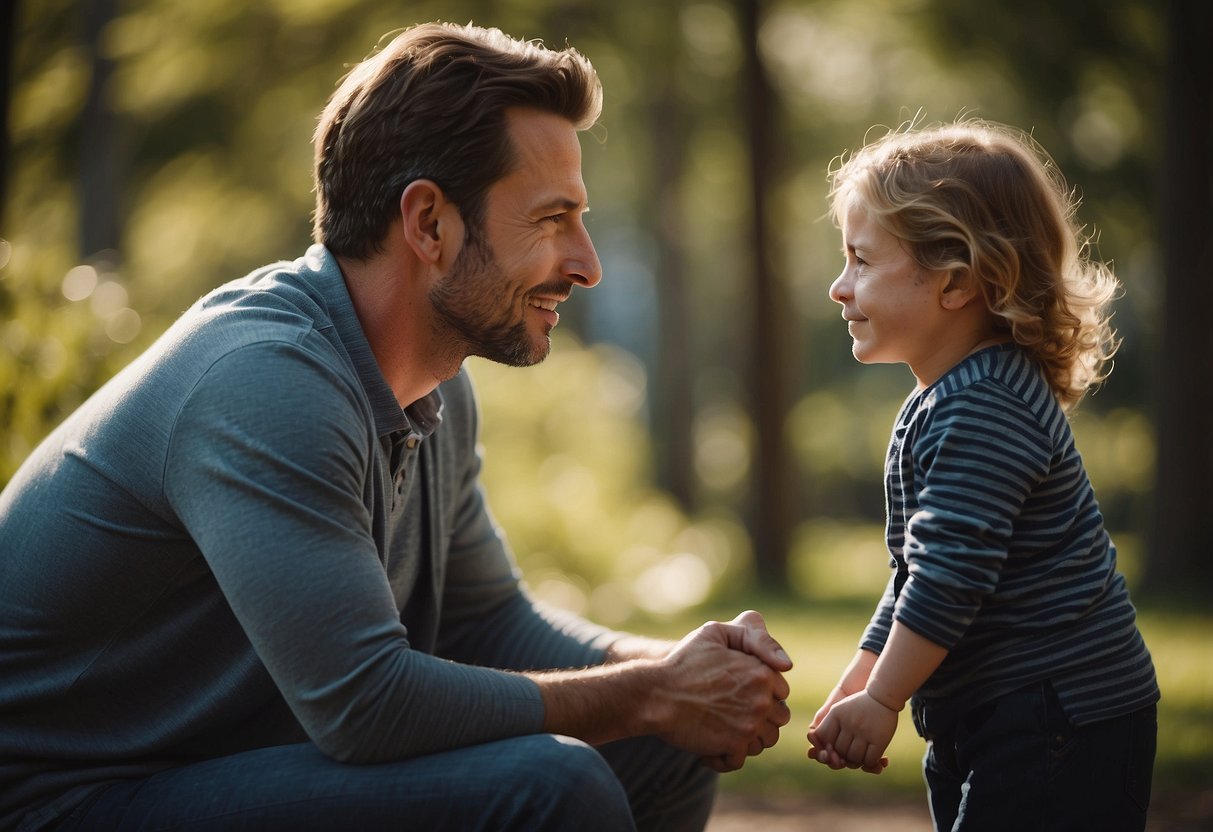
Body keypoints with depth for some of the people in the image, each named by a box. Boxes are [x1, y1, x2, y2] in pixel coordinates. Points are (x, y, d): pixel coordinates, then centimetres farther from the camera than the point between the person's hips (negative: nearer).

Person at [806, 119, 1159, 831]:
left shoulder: (983, 411, -20)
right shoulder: (941, 406, 15)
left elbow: (952, 572, -23)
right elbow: (918, 577, 20)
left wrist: (881, 701, -14)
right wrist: (856, 686, 15)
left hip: (1059, 726, -11)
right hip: (991, 724, 11)